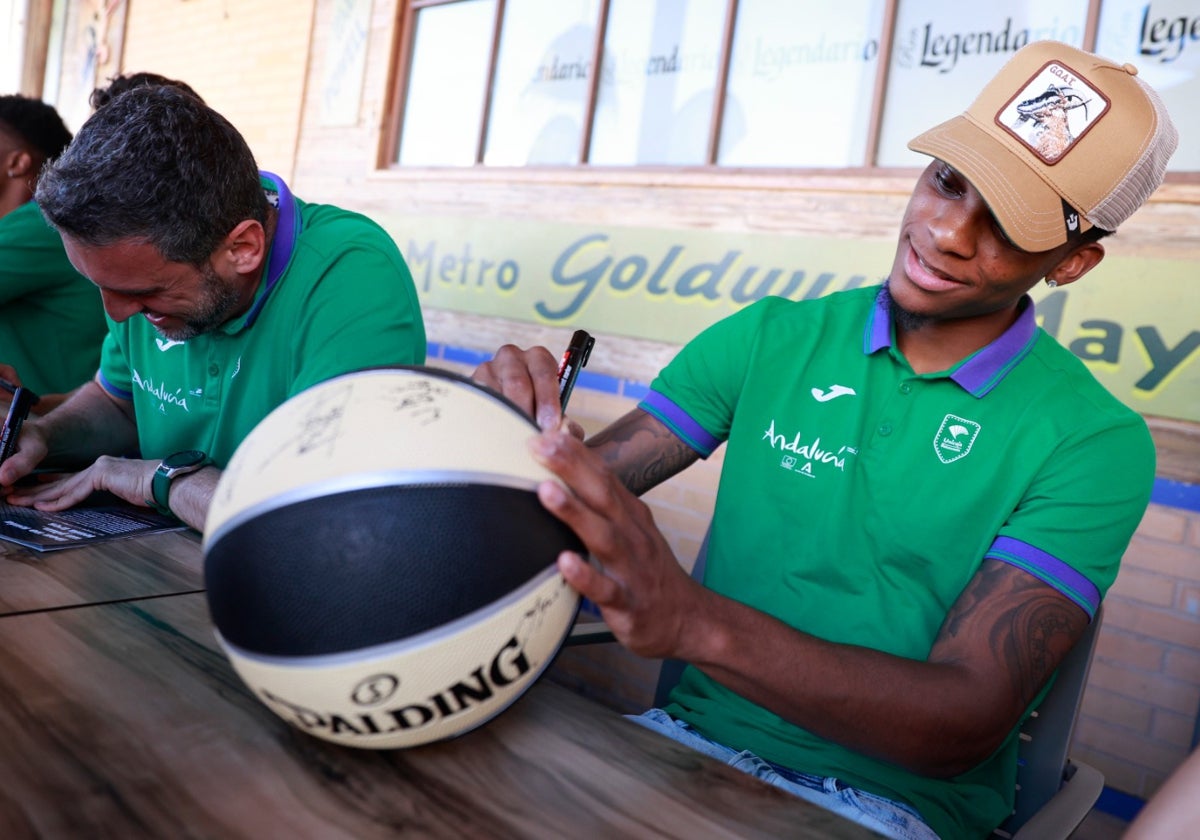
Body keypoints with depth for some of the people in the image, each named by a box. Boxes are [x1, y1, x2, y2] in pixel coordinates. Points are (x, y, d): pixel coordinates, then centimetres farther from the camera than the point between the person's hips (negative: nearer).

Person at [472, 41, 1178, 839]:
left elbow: (968, 724, -19)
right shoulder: (770, 338, 1)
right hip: (691, 739, 1)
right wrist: (530, 437, -28)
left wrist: (699, 623, -34)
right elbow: (588, 482, -3)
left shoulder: (1094, 441, -9)